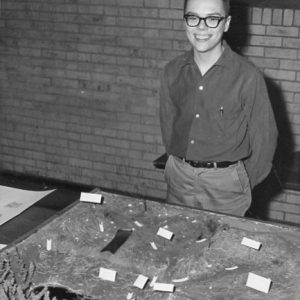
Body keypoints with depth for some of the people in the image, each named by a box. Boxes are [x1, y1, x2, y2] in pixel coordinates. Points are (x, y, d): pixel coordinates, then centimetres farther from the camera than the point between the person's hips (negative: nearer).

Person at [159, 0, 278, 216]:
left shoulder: (247, 76, -13)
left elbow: (264, 138, -5)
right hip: (178, 178, 4)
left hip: (225, 183, -4)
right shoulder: (172, 71, 0)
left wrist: (244, 183, 2)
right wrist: (178, 163, 13)